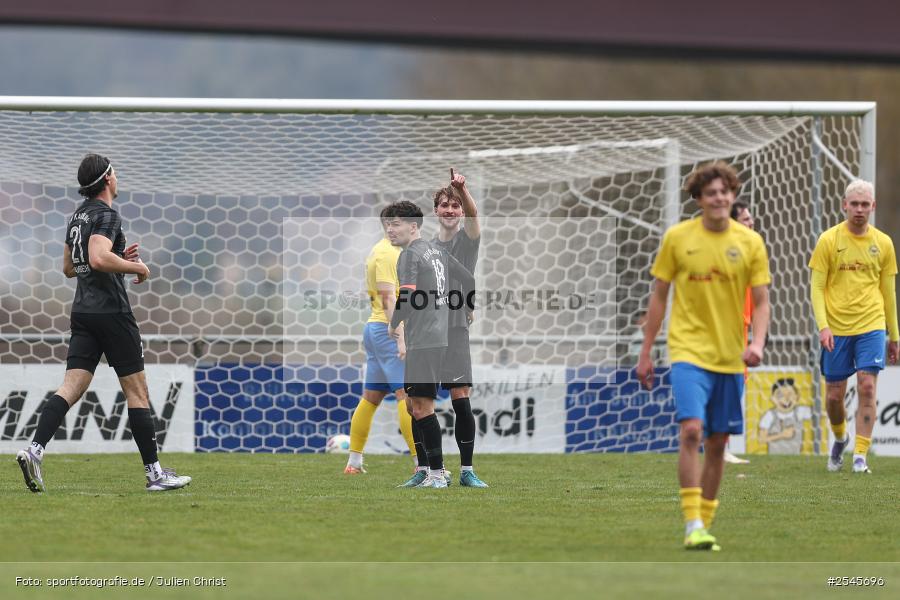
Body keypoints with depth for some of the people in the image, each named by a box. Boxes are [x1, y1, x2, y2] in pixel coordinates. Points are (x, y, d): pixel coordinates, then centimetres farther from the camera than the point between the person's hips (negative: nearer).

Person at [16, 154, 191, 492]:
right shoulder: (105, 215, -11)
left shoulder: (78, 216, 16)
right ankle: (154, 473, 4)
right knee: (137, 391, 0)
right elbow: (98, 258, -27)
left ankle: (35, 450, -22)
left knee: (72, 387, -2)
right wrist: (136, 266, -13)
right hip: (111, 312, -8)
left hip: (83, 312, 8)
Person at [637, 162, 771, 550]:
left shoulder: (750, 242, 3)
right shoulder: (677, 237, 0)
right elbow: (659, 296, 7)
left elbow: (761, 302, 5)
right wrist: (646, 352, 6)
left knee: (717, 442, 7)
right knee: (691, 430, -19)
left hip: (730, 357, 3)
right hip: (689, 351, -3)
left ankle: (704, 525, 19)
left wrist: (757, 342, -14)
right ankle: (692, 525, -18)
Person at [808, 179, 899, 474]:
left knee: (867, 388, -12)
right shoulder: (829, 240, -1)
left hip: (871, 326, 1)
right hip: (836, 328, -1)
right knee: (834, 395, 4)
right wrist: (822, 325, -14)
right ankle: (840, 438, 34)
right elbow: (817, 287, -1)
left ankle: (860, 455, -9)